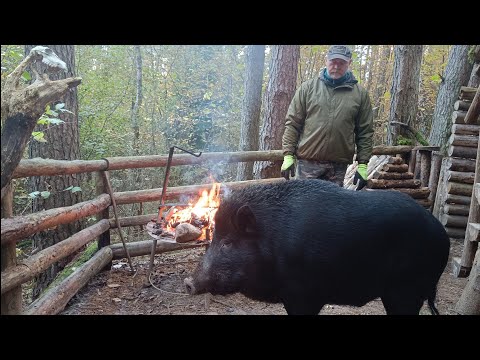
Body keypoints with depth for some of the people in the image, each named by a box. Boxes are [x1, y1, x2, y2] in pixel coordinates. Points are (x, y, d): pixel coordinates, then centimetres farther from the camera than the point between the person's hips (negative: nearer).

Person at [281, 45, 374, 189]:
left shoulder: (360, 94, 6)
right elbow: (292, 123, 3)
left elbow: (365, 132, 6)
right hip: (308, 162, -1)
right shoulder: (308, 87, 4)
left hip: (339, 166, 1)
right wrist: (288, 155, -3)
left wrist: (362, 165, 1)